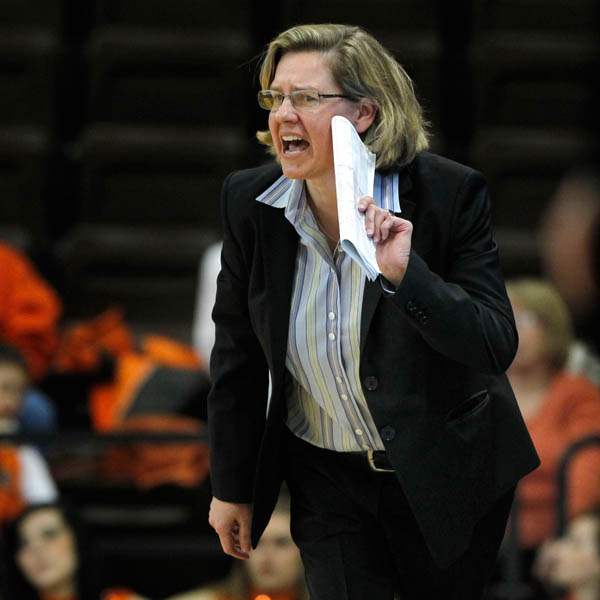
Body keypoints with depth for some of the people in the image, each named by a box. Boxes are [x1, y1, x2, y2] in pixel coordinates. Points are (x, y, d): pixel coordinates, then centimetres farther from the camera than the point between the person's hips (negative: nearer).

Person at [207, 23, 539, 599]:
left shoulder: (450, 194, -19)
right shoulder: (248, 201, -10)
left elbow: (496, 347, -20)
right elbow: (237, 354, 1)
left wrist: (405, 274, -35)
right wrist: (231, 487, 7)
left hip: (446, 475, -2)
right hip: (327, 480, 2)